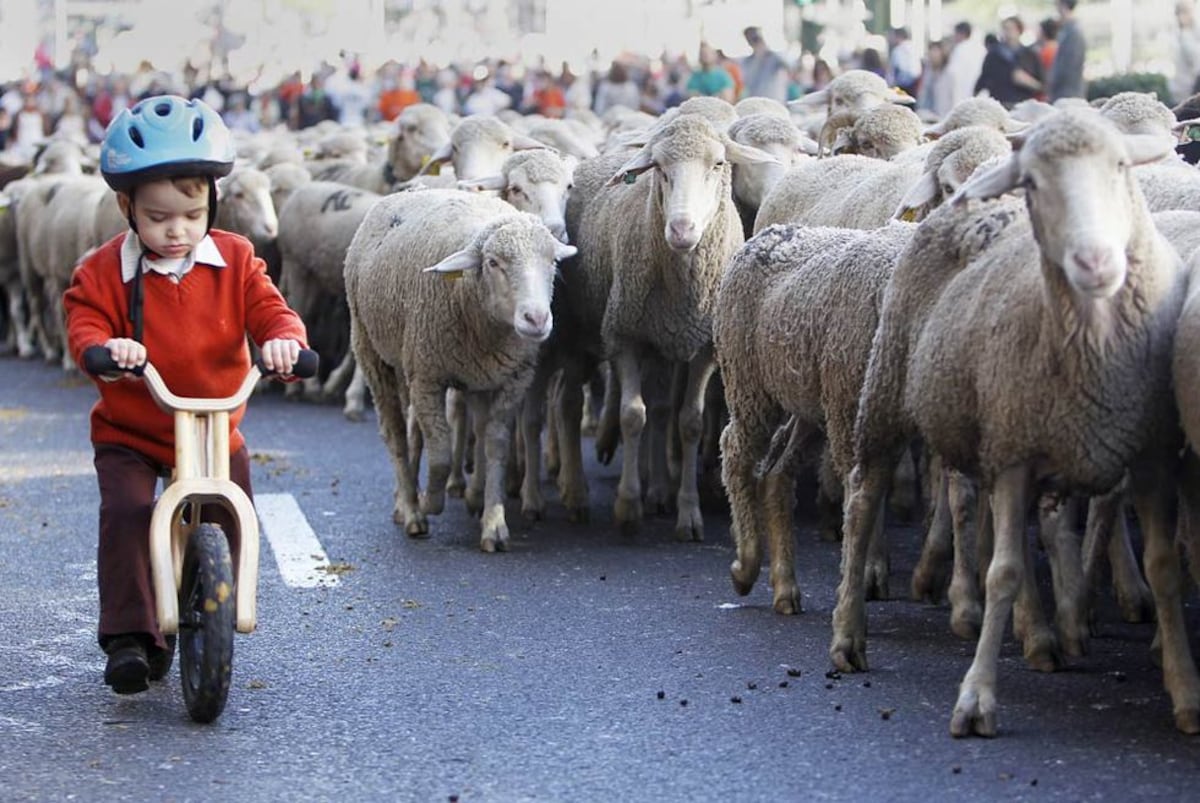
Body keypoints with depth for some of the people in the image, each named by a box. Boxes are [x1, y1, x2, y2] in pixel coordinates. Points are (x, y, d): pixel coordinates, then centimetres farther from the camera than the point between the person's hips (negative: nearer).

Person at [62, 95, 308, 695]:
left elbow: (267, 309, -9)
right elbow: (84, 326, -15)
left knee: (227, 523, 1)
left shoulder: (234, 260, -3)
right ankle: (129, 635, -19)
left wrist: (284, 338, -33)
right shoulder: (103, 272, -9)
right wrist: (104, 347, -40)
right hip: (129, 433, -2)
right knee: (126, 511, -24)